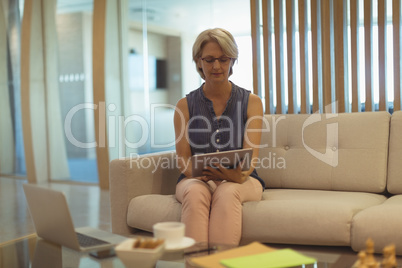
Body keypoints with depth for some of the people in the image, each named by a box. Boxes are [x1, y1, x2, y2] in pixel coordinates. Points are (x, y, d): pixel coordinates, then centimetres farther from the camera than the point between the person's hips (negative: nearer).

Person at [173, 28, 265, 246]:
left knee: (227, 193, -36)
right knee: (195, 193, -35)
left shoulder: (251, 102, 6)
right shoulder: (185, 105, 8)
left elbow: (251, 154, -4)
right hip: (196, 179, 1)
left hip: (240, 181, 0)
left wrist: (239, 175, -28)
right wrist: (202, 173, -22)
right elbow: (183, 159, 1)